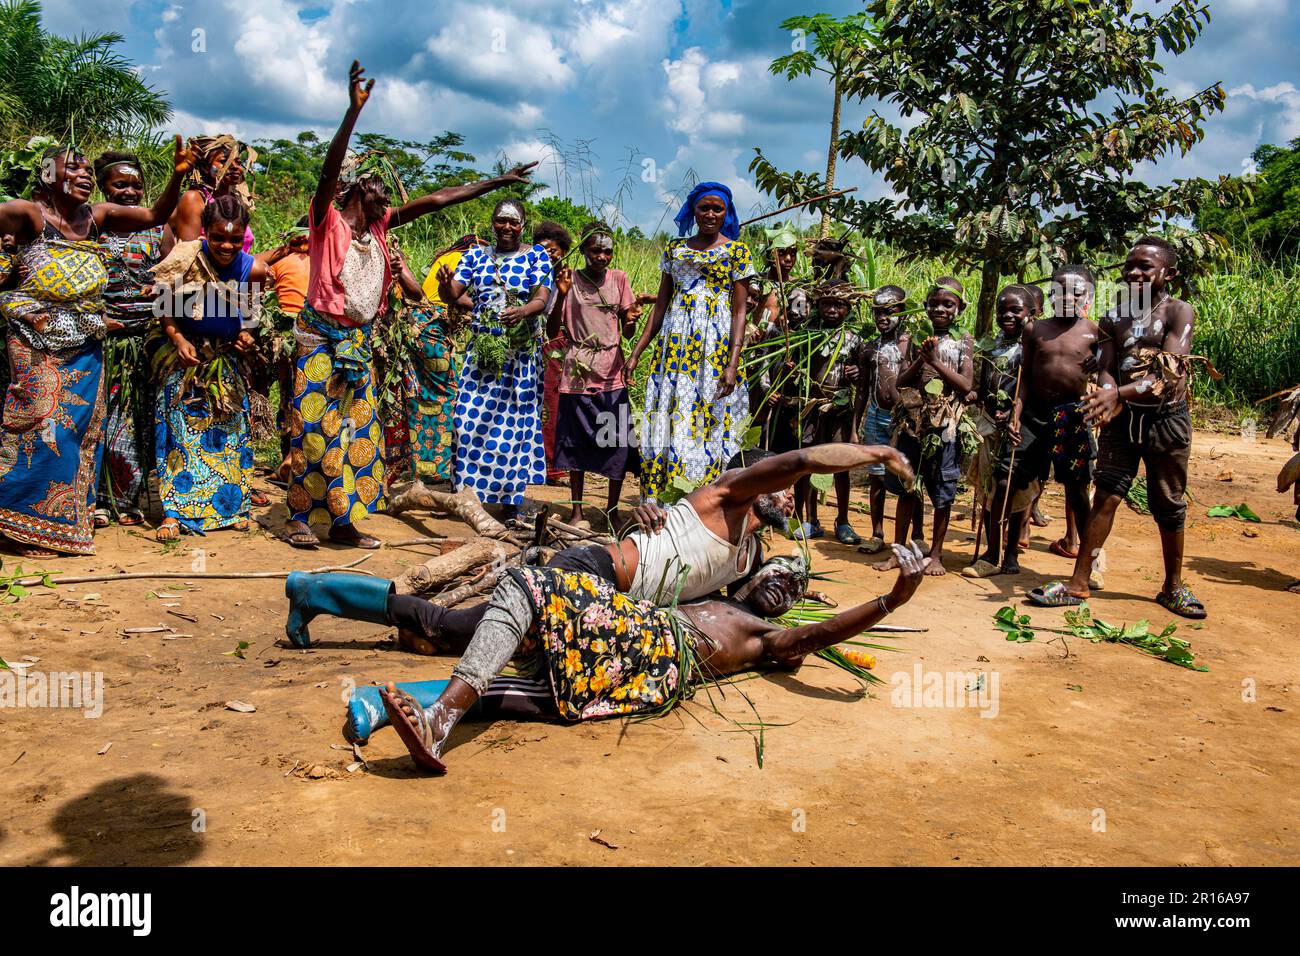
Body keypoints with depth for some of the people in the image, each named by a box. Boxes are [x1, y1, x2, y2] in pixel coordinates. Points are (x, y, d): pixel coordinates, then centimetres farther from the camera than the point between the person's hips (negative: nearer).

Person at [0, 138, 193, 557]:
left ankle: (68, 520, 17)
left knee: (79, 427, 7)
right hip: (38, 342, -5)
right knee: (42, 425, -5)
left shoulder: (98, 216, 7)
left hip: (84, 345, 5)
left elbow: (155, 216, 6)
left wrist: (177, 176, -7)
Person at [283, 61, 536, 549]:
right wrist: (354, 110, -34)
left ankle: (344, 519, 9)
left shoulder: (378, 226, 10)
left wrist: (497, 182, 13)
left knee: (358, 426, 4)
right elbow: (330, 168, -23)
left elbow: (434, 200, 11)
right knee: (315, 425, -6)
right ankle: (299, 518, 2)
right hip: (322, 337, -6)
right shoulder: (328, 221, -6)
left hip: (359, 341, 6)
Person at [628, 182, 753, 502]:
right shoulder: (675, 248, 13)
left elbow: (740, 311, -3)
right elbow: (661, 305, 13)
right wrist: (636, 352, 7)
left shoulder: (737, 251, 3)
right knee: (666, 422, 0)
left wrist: (733, 363, -14)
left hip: (716, 345, -3)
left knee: (708, 422, -4)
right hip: (675, 345, 3)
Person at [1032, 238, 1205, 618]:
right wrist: (1108, 396, -25)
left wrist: (1119, 393, -31)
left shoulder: (1178, 312, -6)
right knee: (1105, 496, -1)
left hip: (1166, 419, -3)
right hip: (1121, 418, 3)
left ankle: (1173, 586, 23)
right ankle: (1078, 583, 0)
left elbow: (1171, 375, -18)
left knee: (1169, 506, 8)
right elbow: (1105, 369, -2)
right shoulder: (1114, 318, 7)